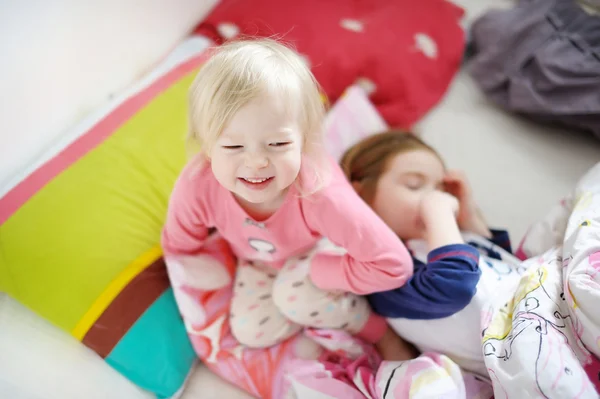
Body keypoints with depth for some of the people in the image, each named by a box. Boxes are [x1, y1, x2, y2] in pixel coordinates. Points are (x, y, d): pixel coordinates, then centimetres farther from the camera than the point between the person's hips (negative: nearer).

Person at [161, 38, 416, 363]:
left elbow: (394, 265, -39)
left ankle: (381, 333, -4)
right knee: (252, 332, -11)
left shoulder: (320, 193, -46)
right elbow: (180, 249, -12)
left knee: (296, 296, -30)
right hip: (257, 260, 4)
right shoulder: (196, 188, -36)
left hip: (319, 251, -3)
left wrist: (313, 272, -31)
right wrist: (199, 323, -8)